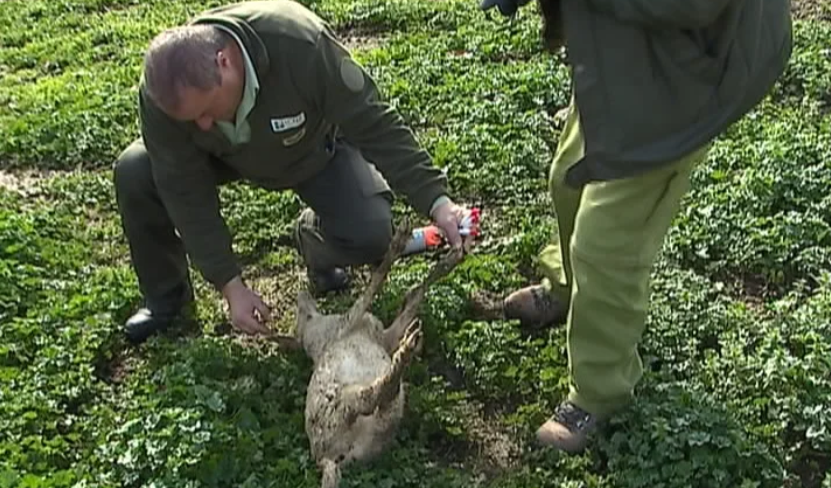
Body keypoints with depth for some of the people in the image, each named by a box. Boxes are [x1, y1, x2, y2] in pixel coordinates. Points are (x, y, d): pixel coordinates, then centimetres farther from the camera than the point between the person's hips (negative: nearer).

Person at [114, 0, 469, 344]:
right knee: (133, 173, -22)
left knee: (369, 234, -26)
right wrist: (231, 286, -25)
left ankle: (313, 240, 12)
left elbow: (376, 126, -33)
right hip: (226, 155, 2)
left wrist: (436, 201, -37)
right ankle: (166, 294, 3)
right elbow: (186, 192, -26)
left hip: (314, 148, -2)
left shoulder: (302, 46, -42)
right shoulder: (163, 92, -33)